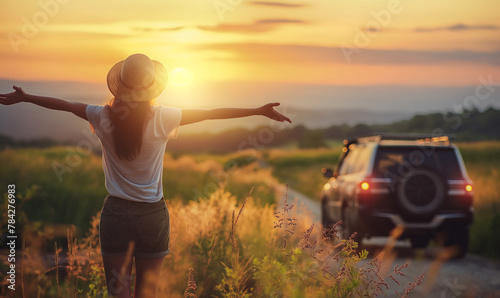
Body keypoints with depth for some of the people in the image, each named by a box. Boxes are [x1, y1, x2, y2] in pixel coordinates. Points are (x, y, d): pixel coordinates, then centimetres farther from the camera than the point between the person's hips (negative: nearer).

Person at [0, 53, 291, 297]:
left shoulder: (104, 118, -7)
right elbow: (210, 113, -4)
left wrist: (24, 97, 24)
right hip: (153, 216, -1)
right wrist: (259, 111, 4)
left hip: (116, 213, 1)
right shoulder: (162, 118, -11)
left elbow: (65, 105, 8)